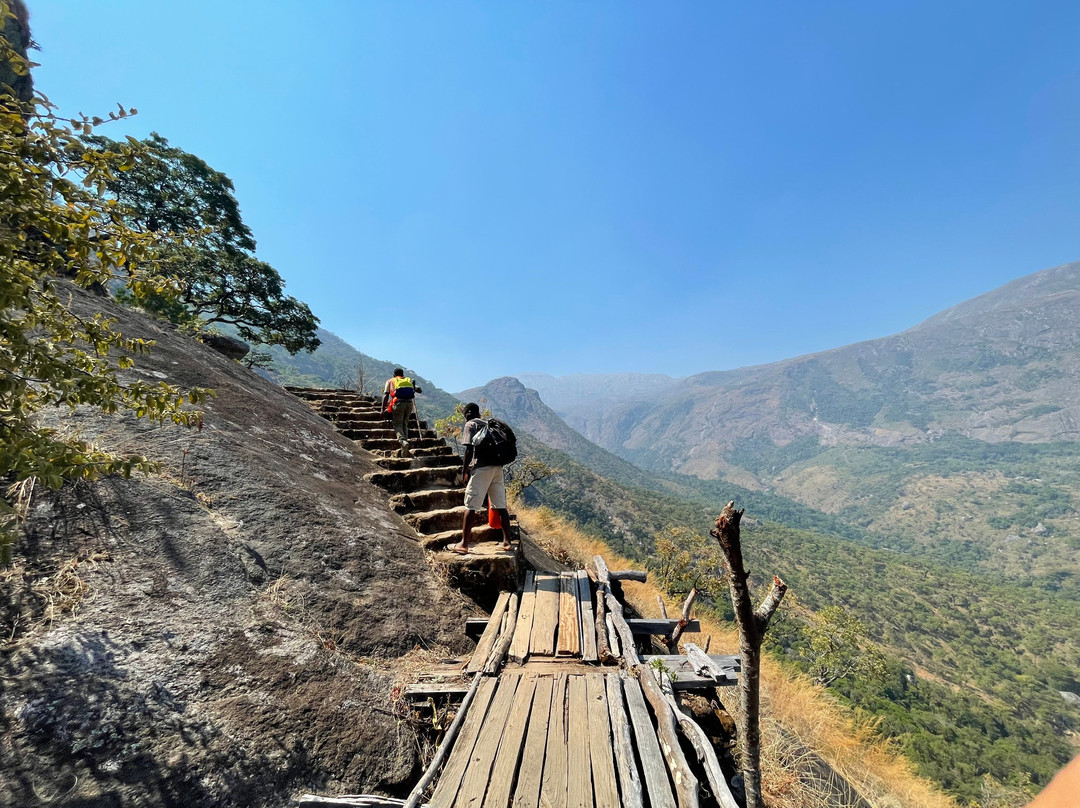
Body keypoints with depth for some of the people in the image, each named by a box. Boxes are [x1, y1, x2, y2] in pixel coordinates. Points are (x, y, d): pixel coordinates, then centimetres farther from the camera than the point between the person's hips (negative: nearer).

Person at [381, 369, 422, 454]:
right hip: (409, 403, 2)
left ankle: (403, 441, -27)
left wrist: (383, 409, 5)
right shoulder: (409, 380, 25)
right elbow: (419, 390, 15)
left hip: (398, 403, -2)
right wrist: (414, 389, 37)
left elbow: (385, 395, 7)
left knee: (398, 425, 2)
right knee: (405, 424, 15)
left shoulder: (390, 381, 20)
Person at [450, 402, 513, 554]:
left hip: (481, 468, -7)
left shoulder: (470, 425, 1)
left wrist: (464, 471, -4)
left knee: (470, 506, -1)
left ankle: (464, 544, 3)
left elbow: (469, 450, -9)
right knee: (501, 506, 9)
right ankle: (507, 541, 13)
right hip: (498, 467, 7)